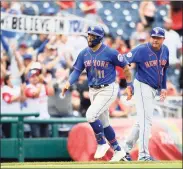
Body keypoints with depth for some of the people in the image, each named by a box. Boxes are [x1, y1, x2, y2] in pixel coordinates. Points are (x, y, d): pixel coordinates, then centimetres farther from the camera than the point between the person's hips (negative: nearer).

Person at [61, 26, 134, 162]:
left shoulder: (110, 53, -14)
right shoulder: (84, 54, 2)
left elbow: (125, 67, -5)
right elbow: (77, 71, 2)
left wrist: (130, 85, -6)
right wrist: (68, 84, -15)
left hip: (108, 90, -7)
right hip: (93, 91, 7)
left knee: (91, 115, -22)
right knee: (104, 123, 12)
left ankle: (102, 143, -2)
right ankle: (118, 151, 24)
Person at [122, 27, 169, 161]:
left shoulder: (165, 50, 5)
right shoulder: (142, 50, -15)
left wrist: (163, 87, 15)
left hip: (154, 89, 8)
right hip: (143, 86, -8)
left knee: (142, 121, 14)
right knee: (146, 120, -13)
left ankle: (126, 148, 25)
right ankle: (143, 154, -14)